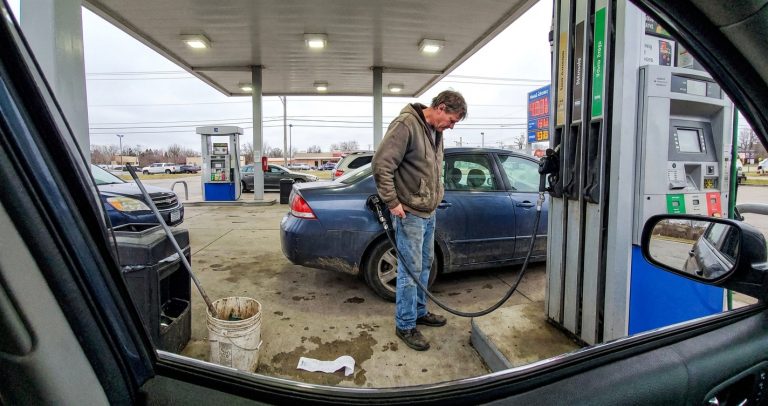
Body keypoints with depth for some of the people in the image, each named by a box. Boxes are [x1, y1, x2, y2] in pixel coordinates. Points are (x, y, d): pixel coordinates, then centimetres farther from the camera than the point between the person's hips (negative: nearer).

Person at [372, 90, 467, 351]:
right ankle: (405, 326, 13)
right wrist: (392, 202, -19)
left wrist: (437, 196, 15)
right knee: (410, 271, -1)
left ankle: (419, 311, 35)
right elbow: (381, 165, -21)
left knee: (425, 265, 19)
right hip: (409, 214, -9)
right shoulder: (406, 124, -18)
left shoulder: (436, 131, 11)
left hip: (429, 212, 9)